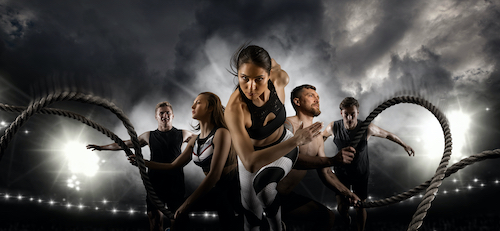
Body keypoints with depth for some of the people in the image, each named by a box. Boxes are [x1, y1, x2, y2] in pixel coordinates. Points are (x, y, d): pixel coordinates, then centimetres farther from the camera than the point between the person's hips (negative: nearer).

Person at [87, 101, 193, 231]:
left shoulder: (182, 134, 7)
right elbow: (125, 144, 18)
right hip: (155, 183, 1)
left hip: (175, 184, -1)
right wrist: (102, 147, 21)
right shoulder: (149, 136, 10)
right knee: (154, 220, 1)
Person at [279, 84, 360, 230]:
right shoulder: (288, 124, -13)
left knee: (327, 216, 13)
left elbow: (325, 173, 12)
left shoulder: (317, 138, 12)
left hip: (287, 197, 9)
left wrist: (346, 192, -5)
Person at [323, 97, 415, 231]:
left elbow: (387, 134, -2)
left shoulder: (367, 128, -22)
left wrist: (405, 145, 9)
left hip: (361, 174, 0)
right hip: (341, 173, 0)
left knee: (360, 208, 8)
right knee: (342, 207, 5)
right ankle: (345, 217, 43)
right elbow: (321, 137, 2)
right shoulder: (333, 128, -21)